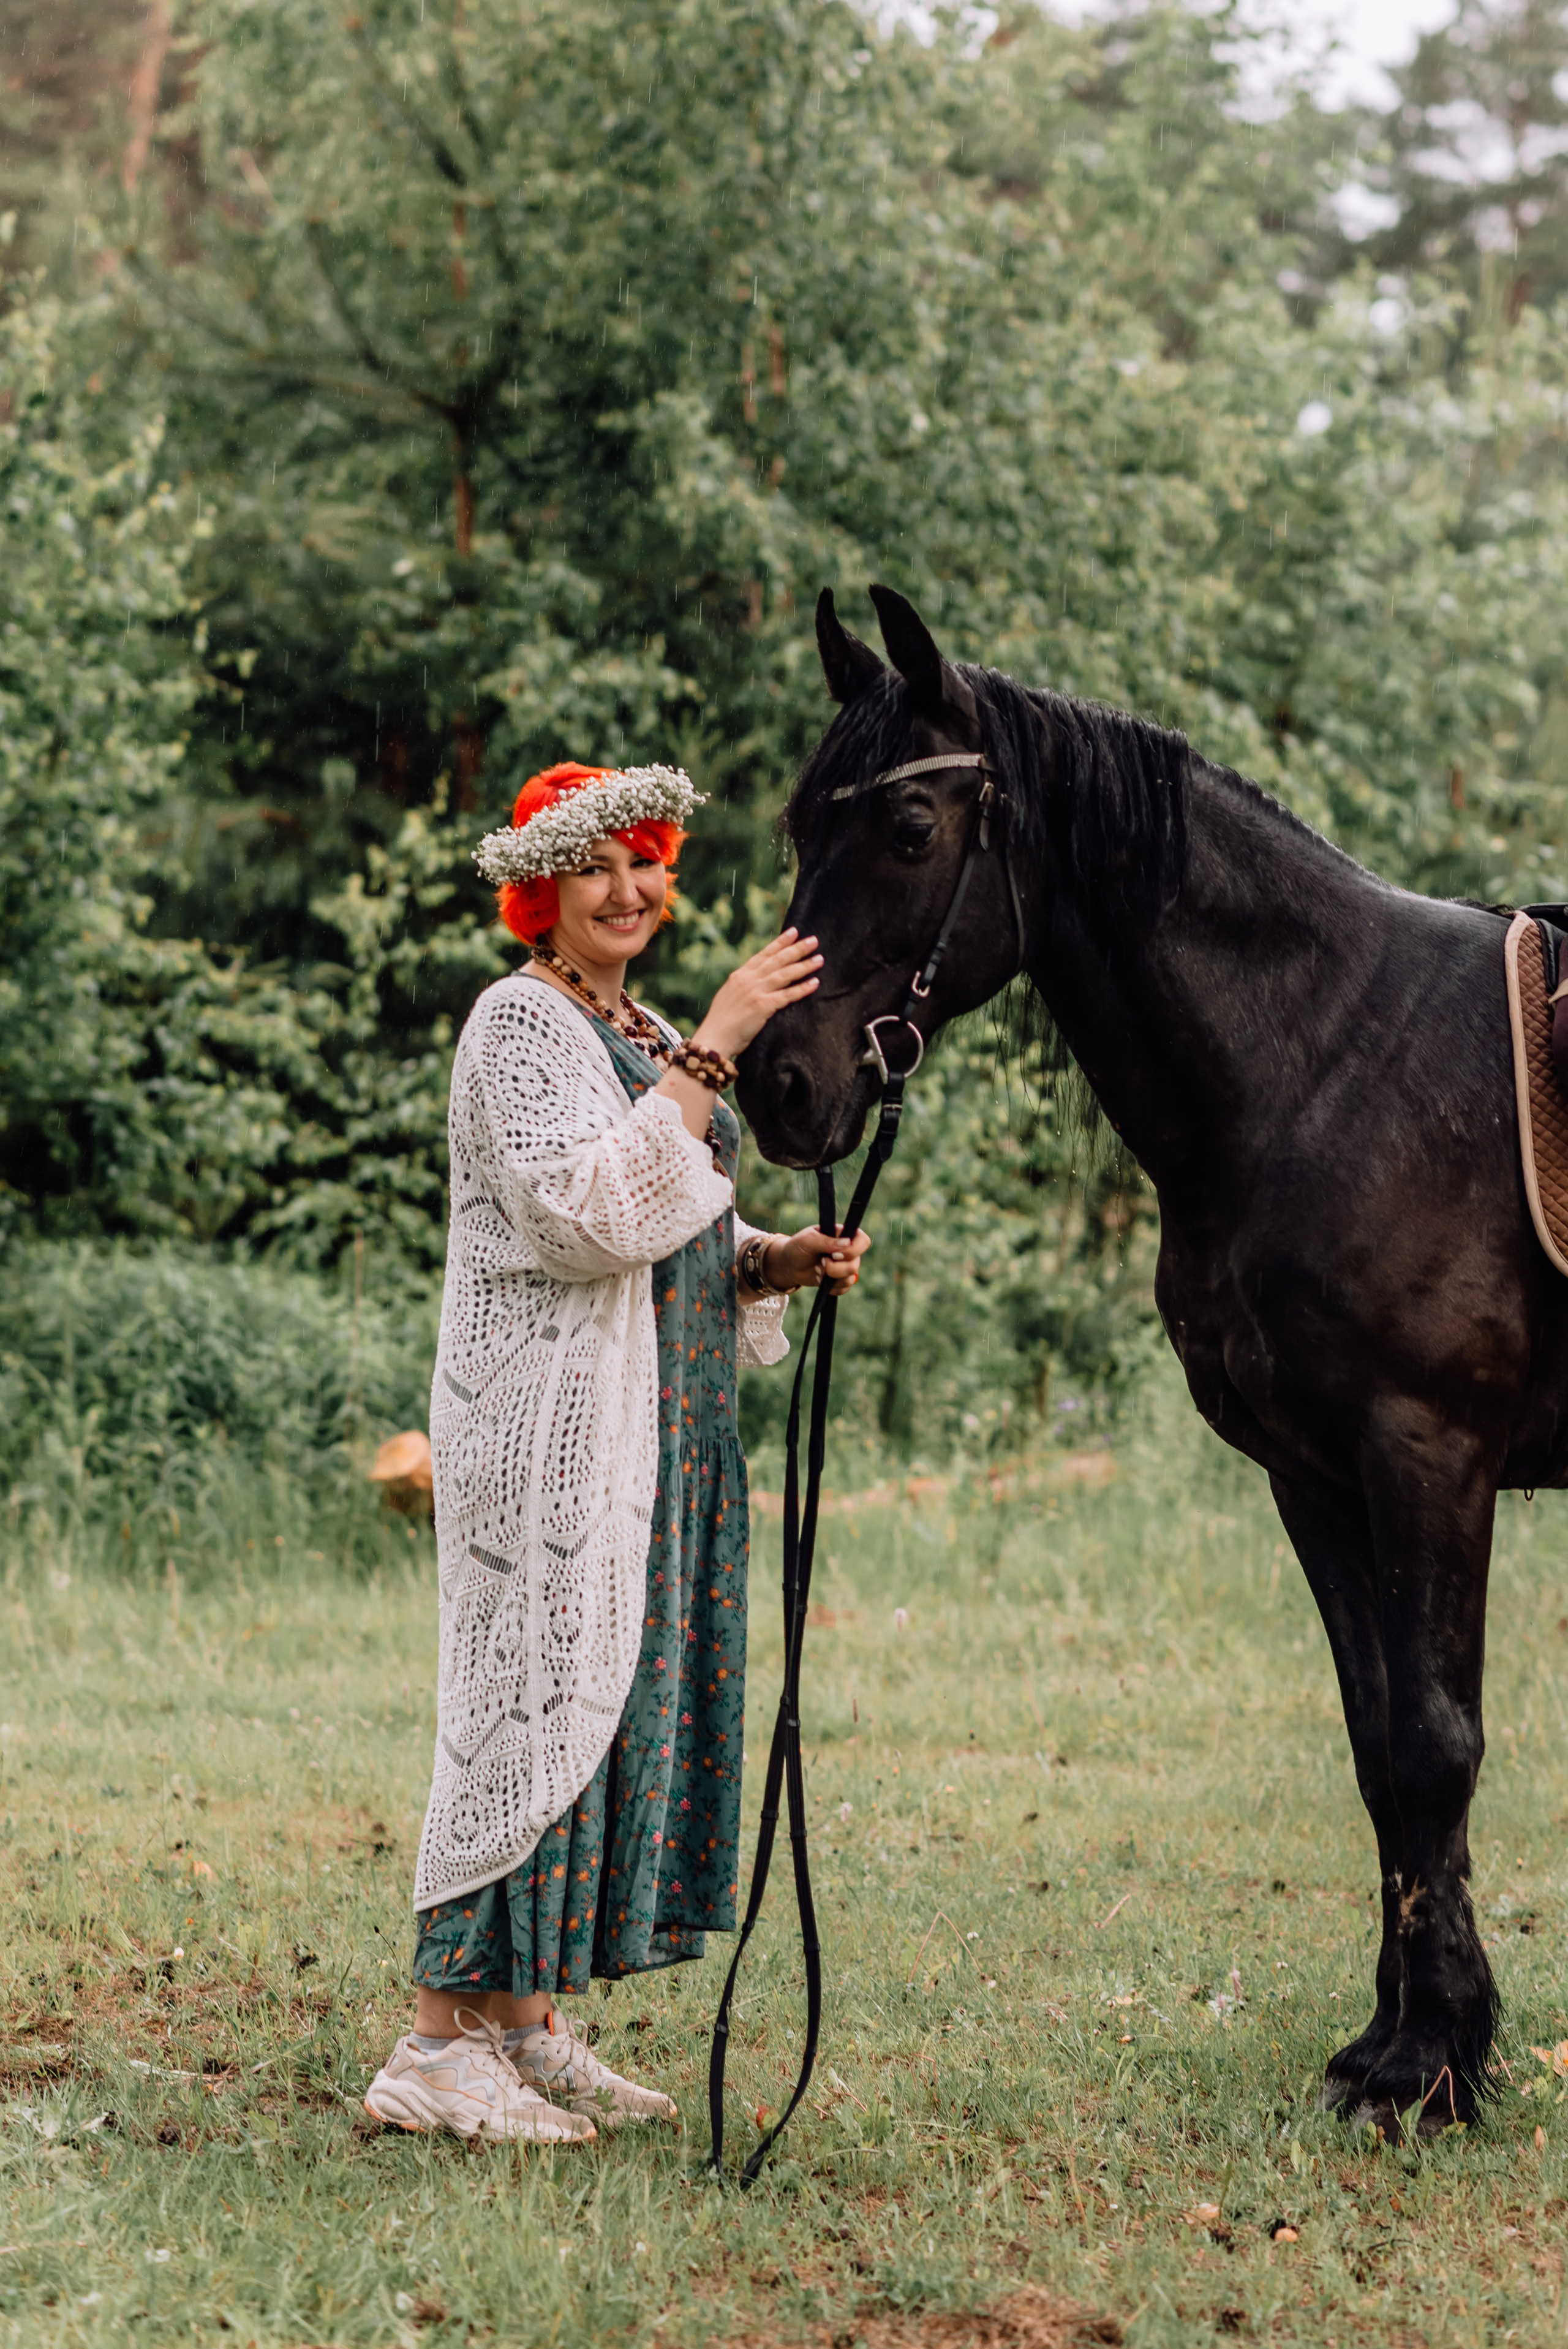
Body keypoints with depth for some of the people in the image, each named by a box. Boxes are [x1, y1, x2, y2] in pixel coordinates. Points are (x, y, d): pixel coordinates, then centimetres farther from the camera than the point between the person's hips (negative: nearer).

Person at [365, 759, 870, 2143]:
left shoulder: (646, 1036, 18)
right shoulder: (523, 1022, -10)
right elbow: (587, 1212, -24)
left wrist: (781, 1262, 3)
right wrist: (715, 1052, -24)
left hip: (664, 1423, 9)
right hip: (552, 1419, -9)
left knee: (628, 1691, 8)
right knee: (541, 1683, -9)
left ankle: (532, 2026, 14)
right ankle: (443, 2042, -4)